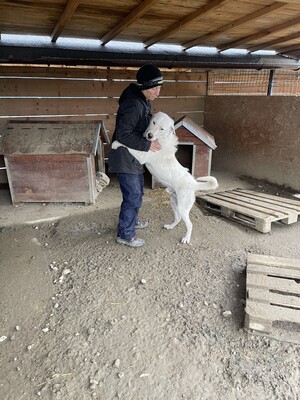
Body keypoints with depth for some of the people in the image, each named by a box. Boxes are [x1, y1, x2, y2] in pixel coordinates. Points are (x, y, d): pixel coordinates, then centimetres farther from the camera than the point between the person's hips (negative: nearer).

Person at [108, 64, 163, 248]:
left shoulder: (144, 102, 9)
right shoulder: (133, 104, -24)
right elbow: (123, 134, -28)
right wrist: (147, 145, -23)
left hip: (134, 157, 10)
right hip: (125, 158, -10)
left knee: (137, 193, 23)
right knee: (133, 197, -3)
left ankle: (133, 220, 43)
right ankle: (125, 234, 13)